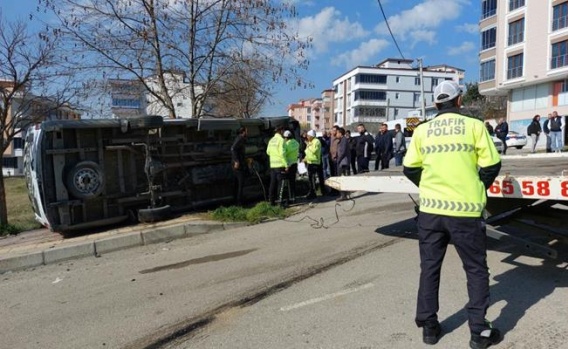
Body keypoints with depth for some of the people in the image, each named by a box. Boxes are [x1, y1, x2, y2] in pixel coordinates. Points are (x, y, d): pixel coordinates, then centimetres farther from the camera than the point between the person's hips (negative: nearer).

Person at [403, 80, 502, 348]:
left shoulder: (422, 130, 2)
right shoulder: (474, 125, -3)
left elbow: (410, 169, 4)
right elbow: (491, 165, -2)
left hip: (430, 210, 2)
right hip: (465, 211, -2)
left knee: (429, 267, 14)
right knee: (476, 269, 13)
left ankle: (429, 327, 23)